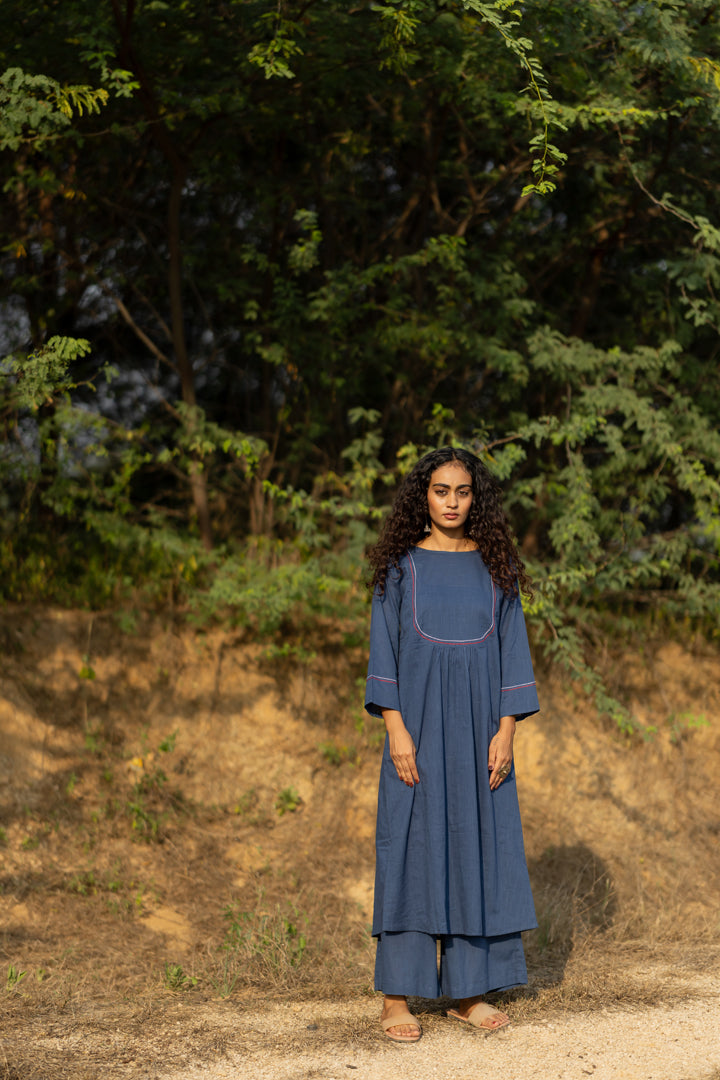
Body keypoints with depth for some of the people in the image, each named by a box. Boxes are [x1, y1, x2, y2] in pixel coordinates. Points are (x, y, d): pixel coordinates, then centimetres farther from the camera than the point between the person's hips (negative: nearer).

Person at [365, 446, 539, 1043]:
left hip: (478, 727, 2)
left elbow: (512, 647, 5)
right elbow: (384, 649, -1)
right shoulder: (402, 567, 1)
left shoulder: (495, 567, 6)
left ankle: (468, 989, 13)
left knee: (477, 848, 4)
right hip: (419, 726, -2)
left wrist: (506, 731, -4)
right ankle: (398, 995, 3)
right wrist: (395, 729, -11)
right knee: (410, 850, -2)